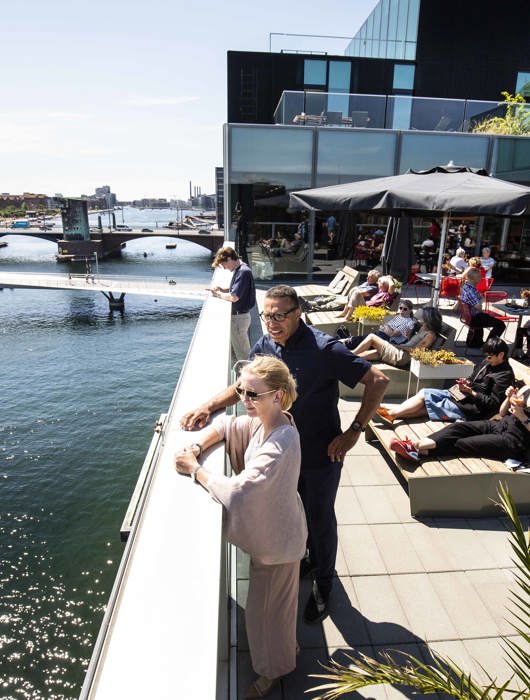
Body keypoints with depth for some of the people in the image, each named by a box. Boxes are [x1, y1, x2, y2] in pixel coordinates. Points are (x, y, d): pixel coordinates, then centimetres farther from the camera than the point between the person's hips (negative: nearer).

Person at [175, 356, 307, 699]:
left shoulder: (279, 445, -38)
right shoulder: (263, 421, -10)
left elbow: (236, 491, -43)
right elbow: (226, 424, 5)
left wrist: (195, 468, -29)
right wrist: (198, 447, -14)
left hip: (276, 540, -8)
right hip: (270, 529, 8)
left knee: (265, 609, 17)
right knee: (278, 602, 31)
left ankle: (274, 670, 46)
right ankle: (287, 649, 59)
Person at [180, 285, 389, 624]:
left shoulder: (324, 349, -26)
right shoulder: (266, 345, -8)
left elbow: (379, 380, -24)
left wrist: (354, 431, -24)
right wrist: (208, 407, -12)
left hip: (321, 453, -5)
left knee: (321, 519, 15)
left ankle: (324, 583, 41)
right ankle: (313, 558, 54)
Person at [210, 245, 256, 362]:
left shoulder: (243, 271, -21)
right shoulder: (240, 268, 9)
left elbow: (234, 297, -25)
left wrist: (218, 294, -8)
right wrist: (221, 289, 2)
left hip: (239, 317, -10)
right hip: (238, 315, 10)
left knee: (241, 352, 2)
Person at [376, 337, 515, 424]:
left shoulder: (505, 375, -13)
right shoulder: (487, 362, 12)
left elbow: (493, 403, -17)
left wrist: (471, 392, -19)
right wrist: (466, 384, 2)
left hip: (469, 408, -9)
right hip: (462, 396, 9)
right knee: (424, 392, -6)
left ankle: (392, 413, -10)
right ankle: (394, 411, -10)